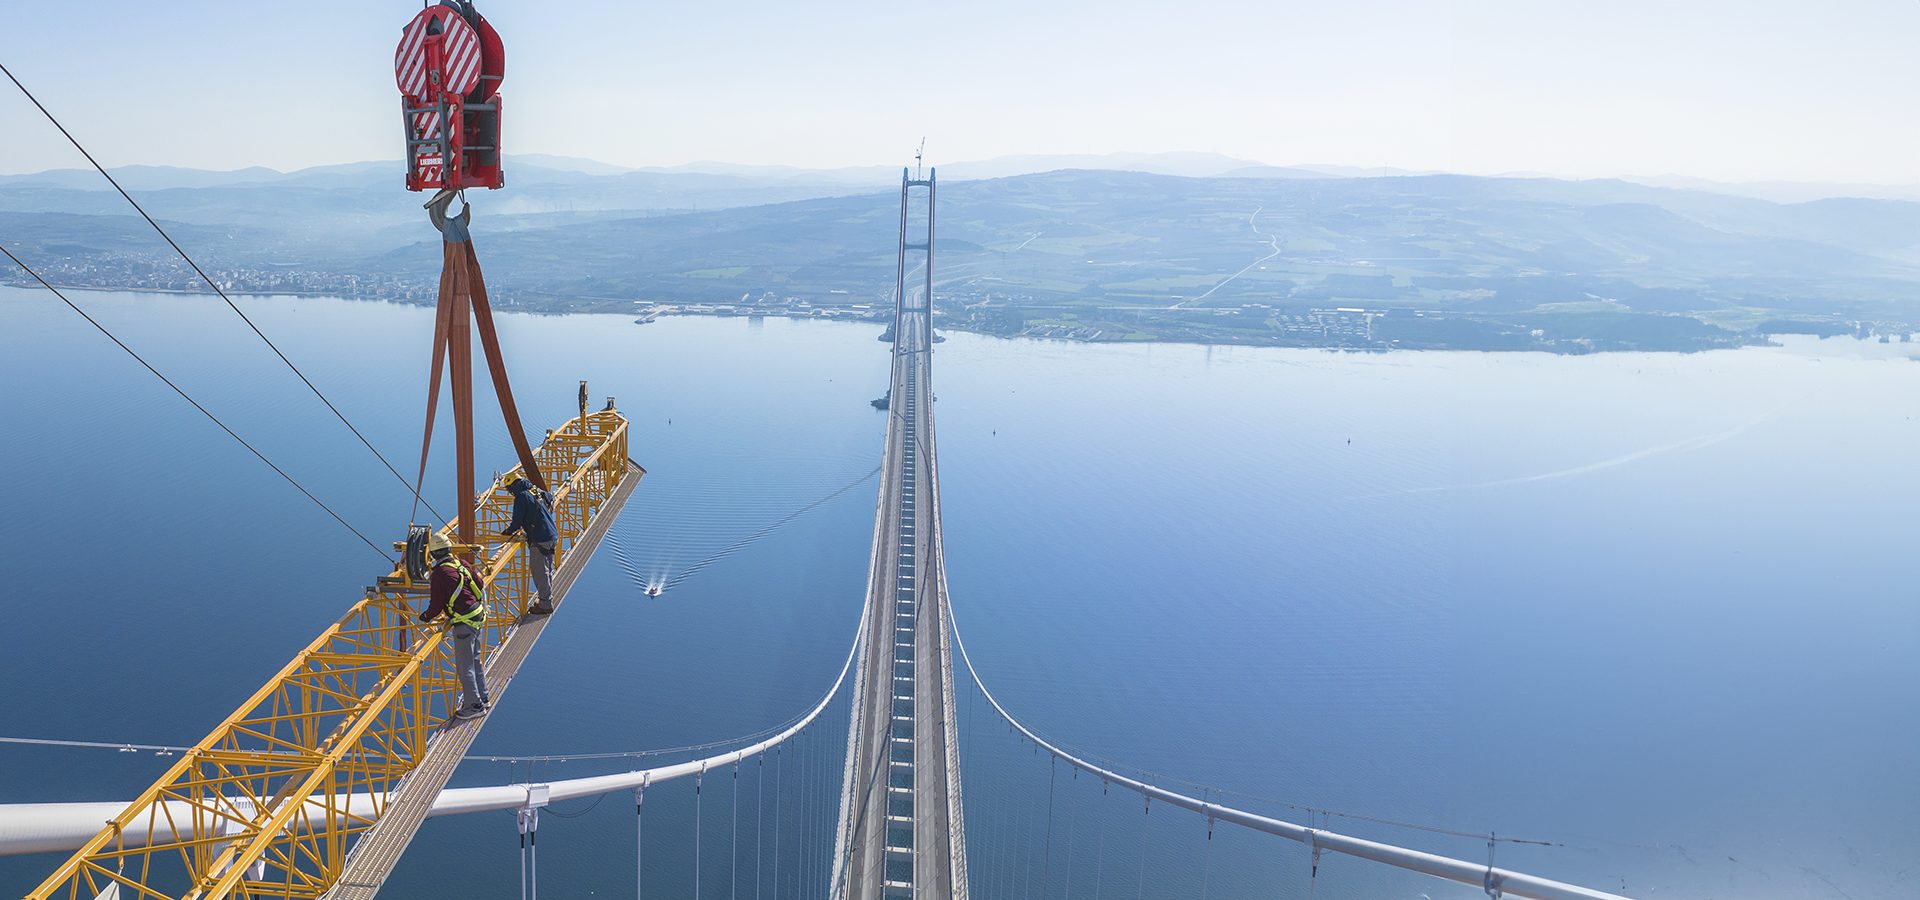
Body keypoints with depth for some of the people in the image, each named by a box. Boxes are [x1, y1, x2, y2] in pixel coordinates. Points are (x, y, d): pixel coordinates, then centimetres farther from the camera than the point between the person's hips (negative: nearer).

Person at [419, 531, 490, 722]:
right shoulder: (461, 564, 5)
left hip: (464, 622, -8)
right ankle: (482, 698, 28)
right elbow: (479, 585, 14)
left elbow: (436, 606, -12)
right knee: (475, 660, 20)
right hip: (478, 616, 8)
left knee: (464, 666, 1)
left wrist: (425, 617, 8)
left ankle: (473, 705, 6)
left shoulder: (439, 574, -17)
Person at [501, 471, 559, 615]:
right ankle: (547, 599, 27)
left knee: (540, 573, -3)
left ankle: (545, 605, 0)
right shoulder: (537, 491, 14)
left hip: (539, 540, -9)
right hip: (552, 536, 9)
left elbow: (517, 522, -12)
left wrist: (507, 532, 8)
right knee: (547, 570, 18)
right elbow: (550, 498, 37)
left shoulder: (521, 497, -11)